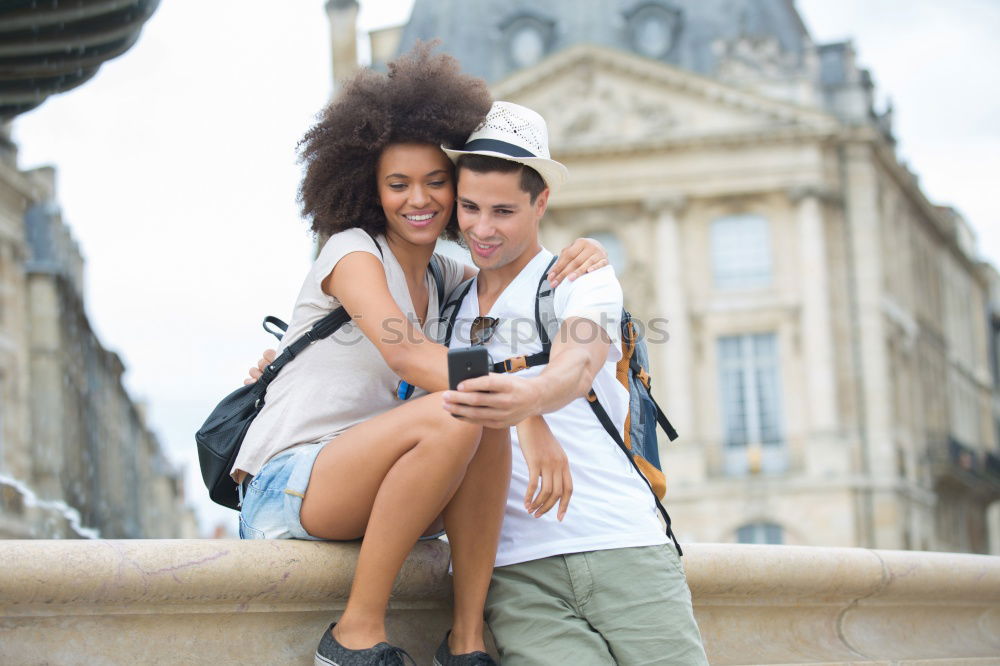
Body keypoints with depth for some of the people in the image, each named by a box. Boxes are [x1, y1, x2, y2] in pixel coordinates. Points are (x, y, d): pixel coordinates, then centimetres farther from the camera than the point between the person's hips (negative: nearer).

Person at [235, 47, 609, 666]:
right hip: (281, 491, -7)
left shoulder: (444, 278, 16)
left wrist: (584, 256, -5)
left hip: (363, 496, 7)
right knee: (452, 414, -29)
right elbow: (406, 355, -24)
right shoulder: (353, 252, -7)